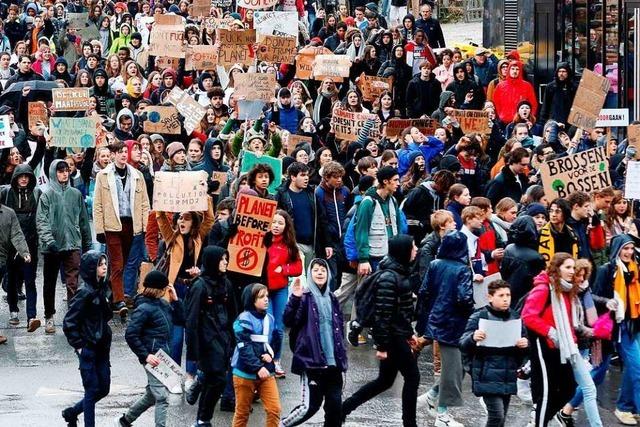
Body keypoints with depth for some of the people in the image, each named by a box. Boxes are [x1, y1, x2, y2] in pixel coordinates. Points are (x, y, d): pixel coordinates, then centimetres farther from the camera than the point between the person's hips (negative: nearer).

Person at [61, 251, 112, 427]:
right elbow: (69, 323, -17)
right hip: (88, 348, -8)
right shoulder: (85, 292, -17)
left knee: (104, 389, 12)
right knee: (92, 390, -2)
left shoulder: (102, 287, 7)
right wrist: (79, 345, -14)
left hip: (102, 347, 8)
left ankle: (72, 412, 30)